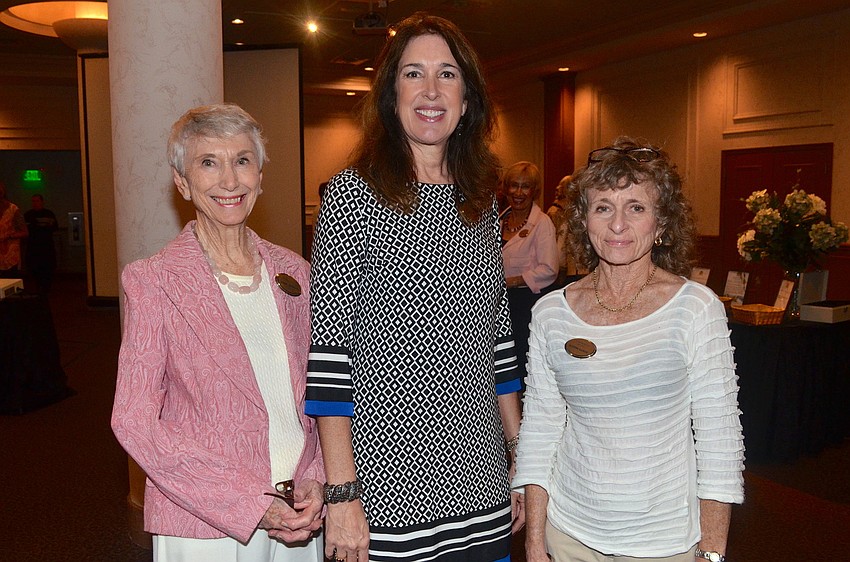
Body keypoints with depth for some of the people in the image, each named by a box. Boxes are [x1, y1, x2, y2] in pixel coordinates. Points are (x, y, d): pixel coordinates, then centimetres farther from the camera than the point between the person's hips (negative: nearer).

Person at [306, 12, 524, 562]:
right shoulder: (354, 192, -9)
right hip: (386, 481, -5)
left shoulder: (481, 199, 7)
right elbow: (329, 347, -13)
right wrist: (341, 493, -15)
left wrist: (520, 458, 11)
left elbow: (497, 338, 12)